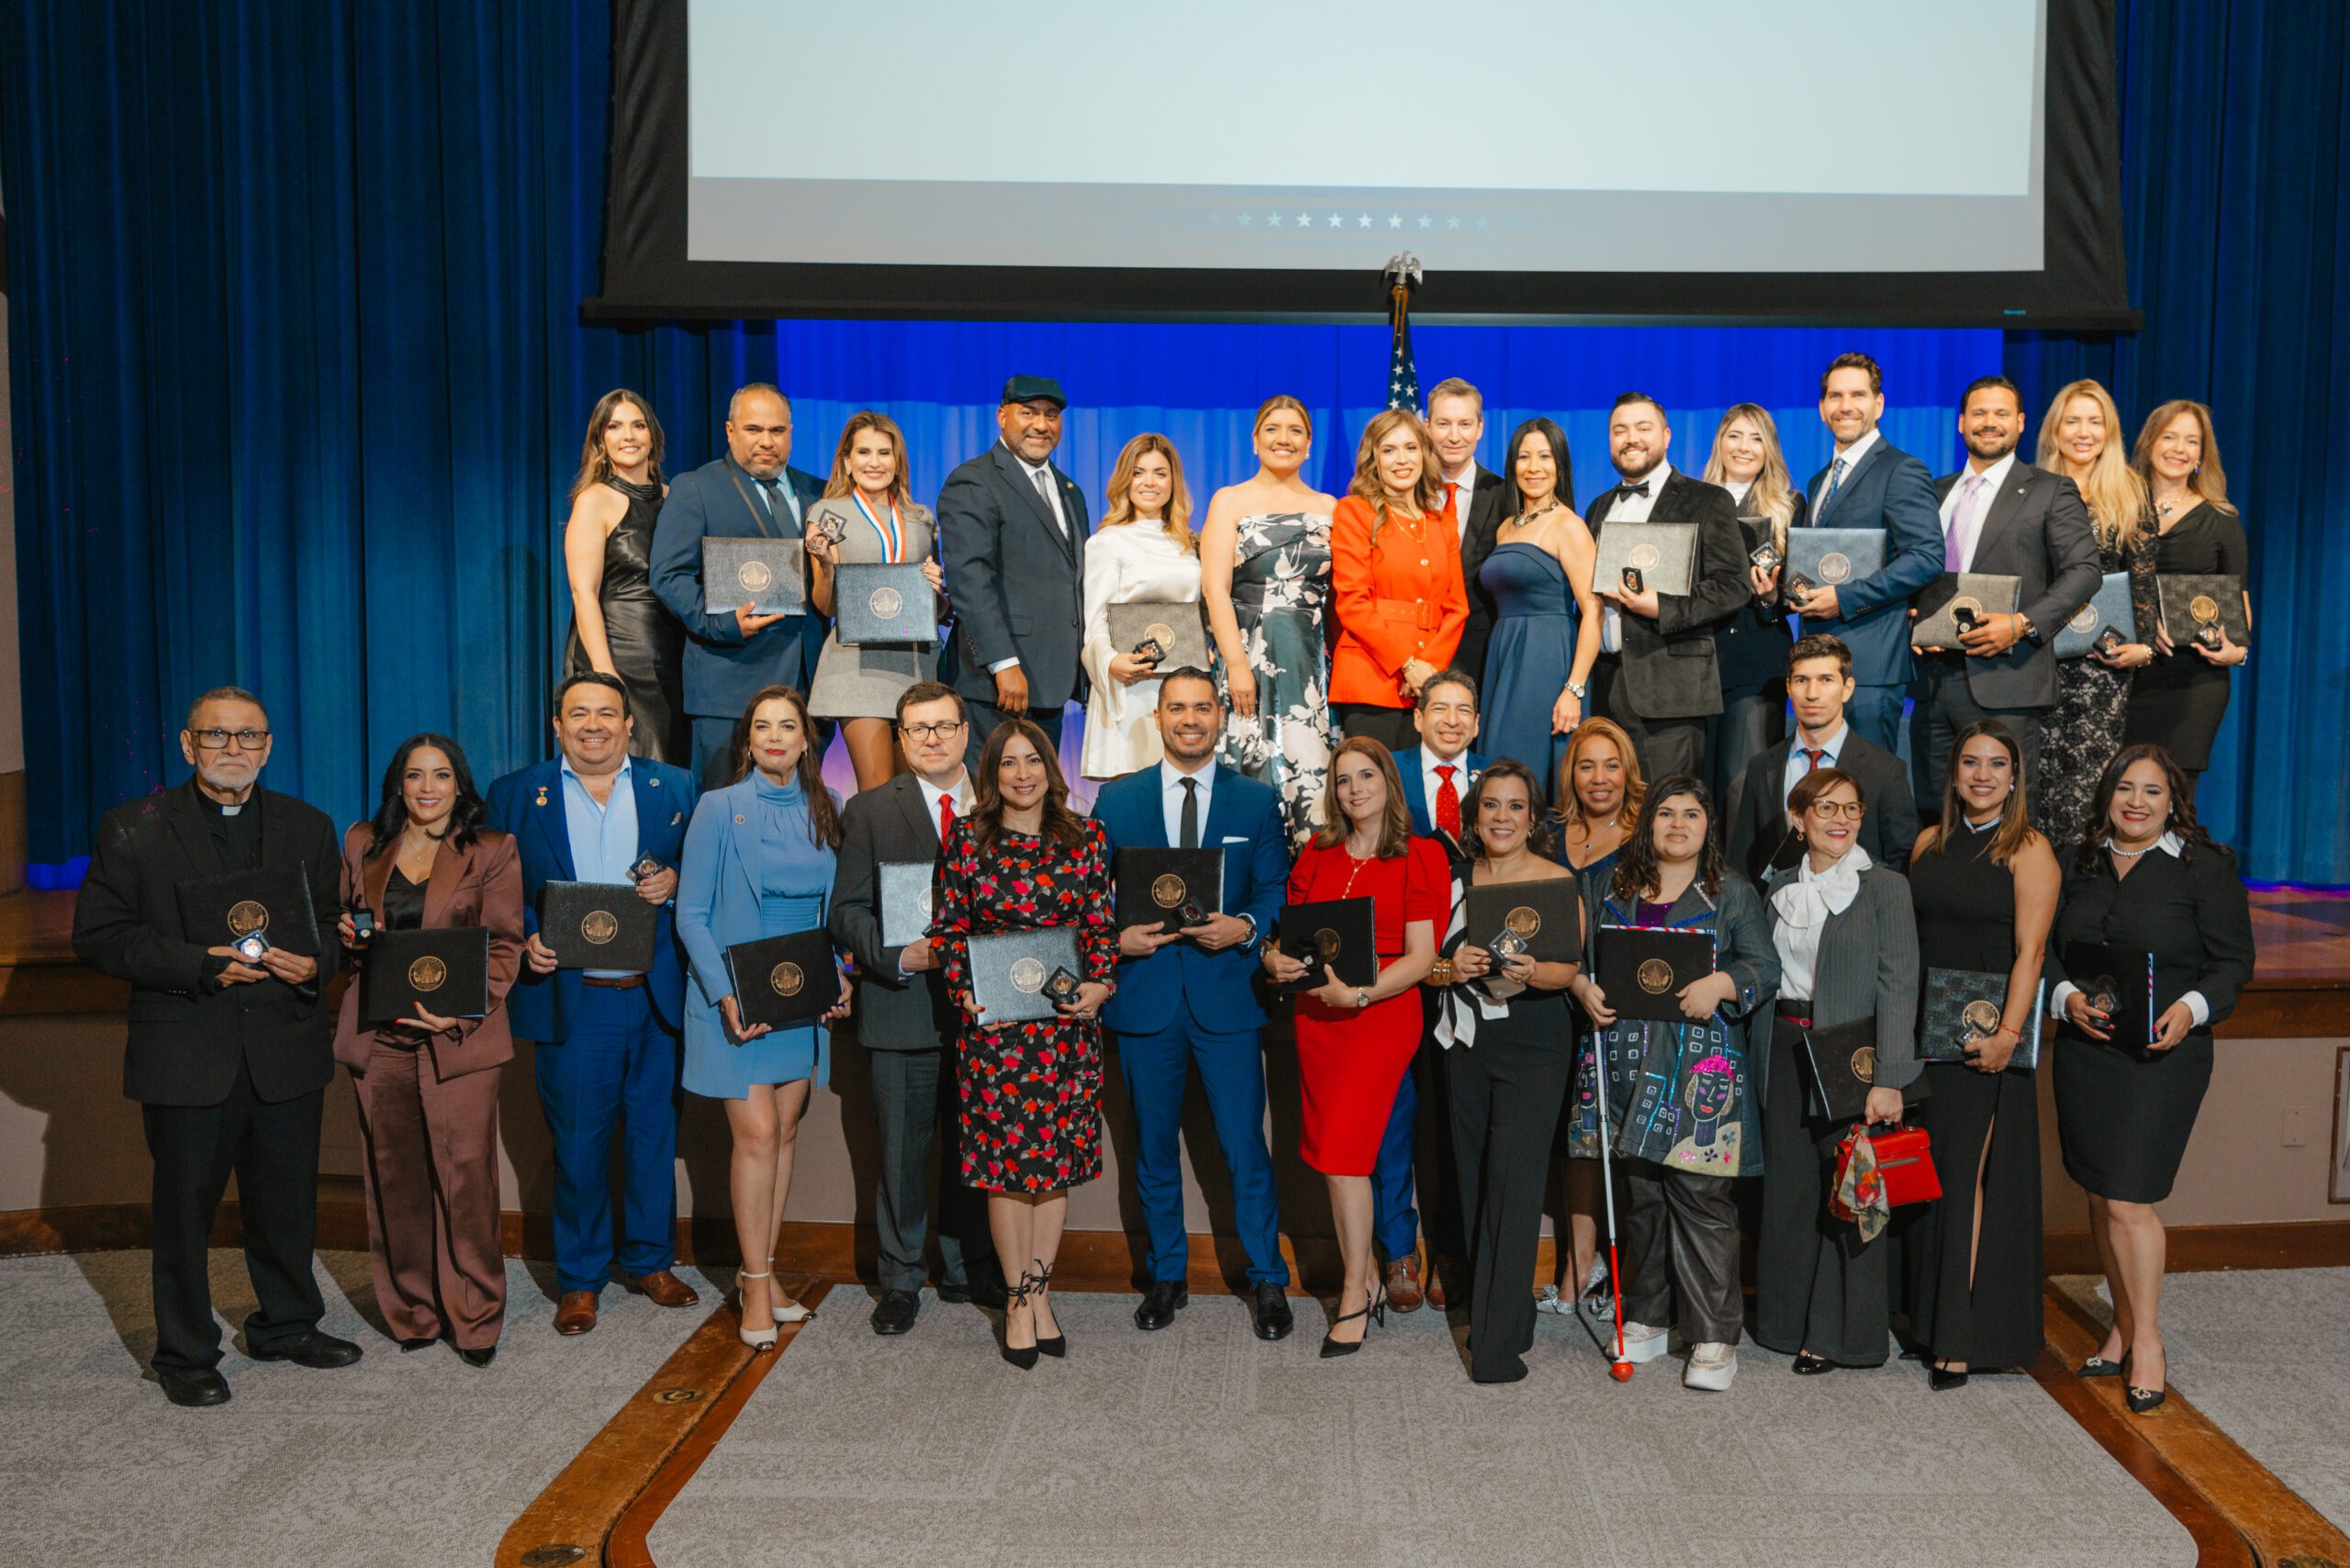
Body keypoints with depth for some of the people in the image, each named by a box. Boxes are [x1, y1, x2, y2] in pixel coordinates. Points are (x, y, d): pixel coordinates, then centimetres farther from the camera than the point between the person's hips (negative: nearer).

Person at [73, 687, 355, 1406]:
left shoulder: (308, 827, 9)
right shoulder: (133, 829, -1)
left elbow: (334, 927, 11)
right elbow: (98, 937, -6)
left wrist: (315, 964, -12)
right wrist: (200, 967, -18)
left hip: (287, 1049, 3)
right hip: (187, 1056, -3)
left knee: (287, 1199, 14)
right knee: (184, 1206, 7)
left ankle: (286, 1326, 33)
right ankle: (185, 1353, 23)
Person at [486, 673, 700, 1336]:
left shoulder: (674, 787, 7)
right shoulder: (516, 795, 5)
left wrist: (676, 882, -10)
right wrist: (524, 942, -11)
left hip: (657, 997, 2)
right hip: (570, 1000, -1)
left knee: (655, 1136, 12)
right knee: (578, 1144, 5)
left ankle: (648, 1261, 29)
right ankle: (578, 1278, 21)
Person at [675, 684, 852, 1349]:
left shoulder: (822, 813, 7)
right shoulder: (719, 807, -5)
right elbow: (691, 915, -7)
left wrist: (839, 976, -2)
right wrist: (725, 995, -17)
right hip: (738, 998, -4)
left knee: (786, 1131, 8)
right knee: (757, 1134, -6)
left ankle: (763, 1268, 21)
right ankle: (756, 1286, 5)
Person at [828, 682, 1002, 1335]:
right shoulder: (869, 810, 3)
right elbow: (848, 910, -1)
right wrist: (899, 956, -17)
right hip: (903, 1006, -2)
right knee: (902, 1151, 5)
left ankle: (965, 1268, 30)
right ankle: (901, 1279, 21)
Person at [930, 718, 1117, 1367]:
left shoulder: (1086, 838, 5)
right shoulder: (967, 837, 2)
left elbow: (1101, 925, 7)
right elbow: (947, 926, 3)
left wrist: (1099, 985, -8)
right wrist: (965, 991, -10)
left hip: (1068, 1021, 2)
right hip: (994, 1022, -1)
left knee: (1058, 1156, 7)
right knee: (1006, 1156, 2)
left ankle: (1039, 1289, 21)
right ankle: (1018, 1298, 16)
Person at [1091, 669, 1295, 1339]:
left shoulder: (1258, 800, 5)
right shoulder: (1115, 799, 6)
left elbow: (1275, 894, 3)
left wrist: (1245, 927, -17)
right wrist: (1116, 937, -12)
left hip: (1227, 993, -1)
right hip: (1145, 994, 2)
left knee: (1246, 1147, 2)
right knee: (1154, 1148, 12)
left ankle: (1268, 1281, 18)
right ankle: (1166, 1276, 28)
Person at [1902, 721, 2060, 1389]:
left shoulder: (2028, 851, -4)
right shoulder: (1929, 842, 12)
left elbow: (2029, 950, -12)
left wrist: (2008, 1032, -20)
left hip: (1984, 1038, -5)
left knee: (1965, 1176, -3)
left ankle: (1959, 1337, 3)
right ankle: (1926, 1315, 20)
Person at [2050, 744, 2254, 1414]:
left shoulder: (2206, 867, -2)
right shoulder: (2084, 865, 11)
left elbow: (2234, 960, -3)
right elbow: (2054, 950, 13)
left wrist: (2192, 1008, -19)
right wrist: (2069, 999, -6)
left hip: (2161, 1057, -5)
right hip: (2083, 1052, 5)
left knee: (2128, 1201, -9)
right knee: (2100, 1199, 11)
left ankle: (2147, 1338, 9)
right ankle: (2123, 1327, 26)